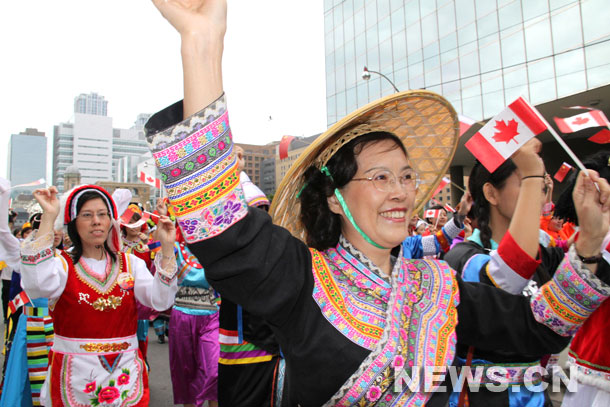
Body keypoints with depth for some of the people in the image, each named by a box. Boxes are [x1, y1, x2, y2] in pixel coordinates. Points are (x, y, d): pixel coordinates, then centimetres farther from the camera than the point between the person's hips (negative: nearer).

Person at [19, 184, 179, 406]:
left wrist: (167, 248, -20)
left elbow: (160, 301, -11)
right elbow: (38, 285, -29)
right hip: (75, 377, -2)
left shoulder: (130, 263, 2)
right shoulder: (63, 263, -5)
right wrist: (48, 218, -27)